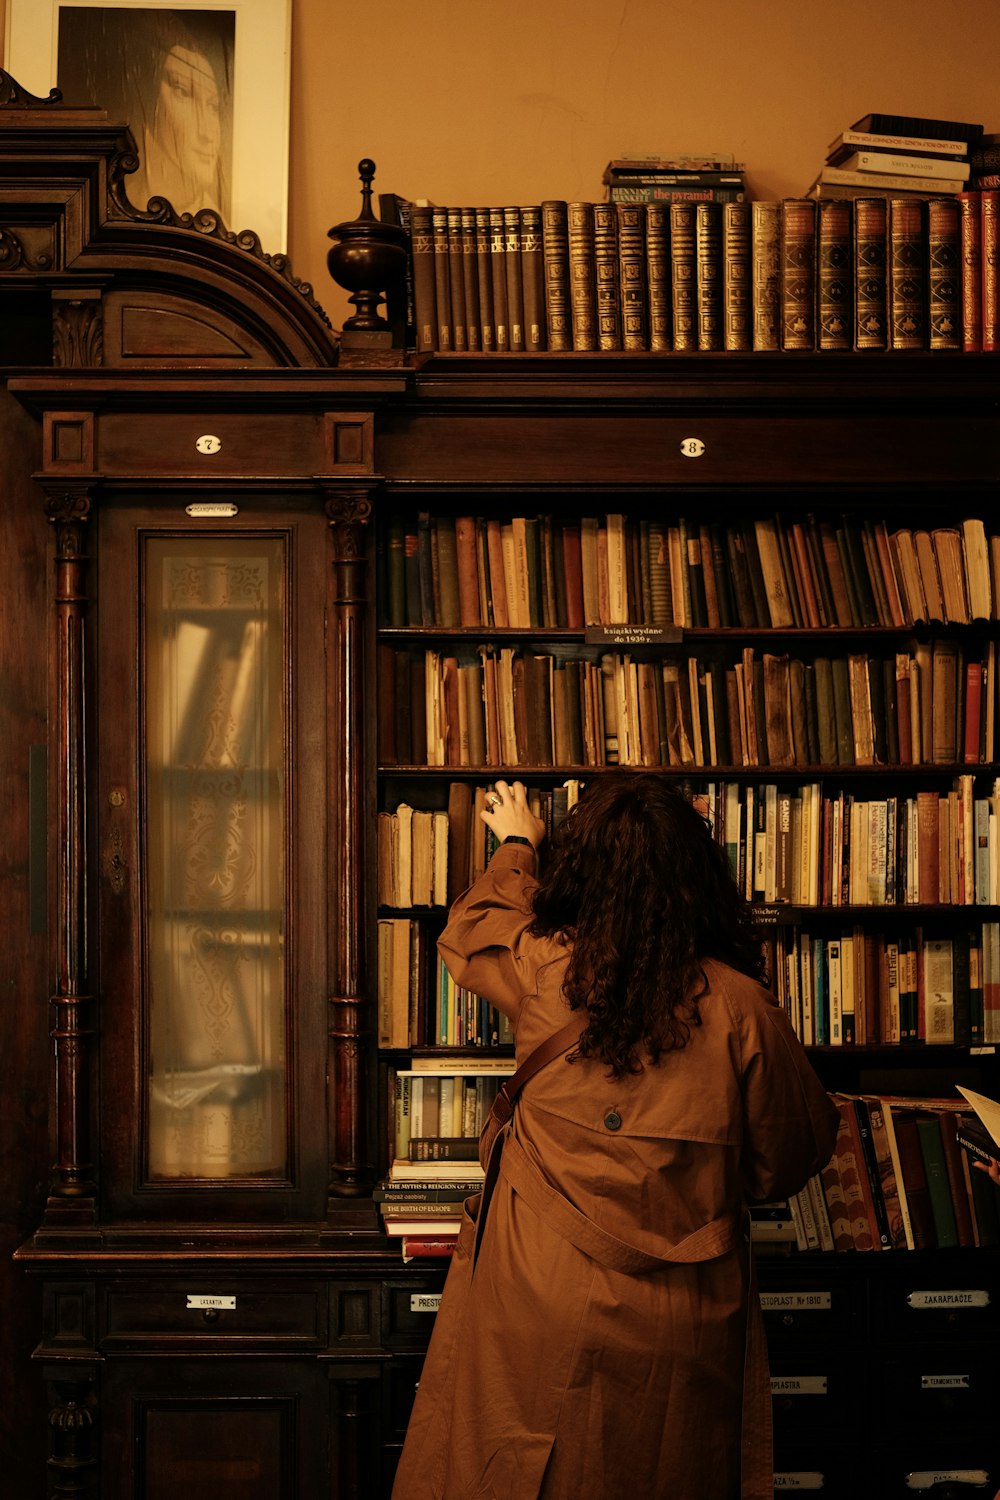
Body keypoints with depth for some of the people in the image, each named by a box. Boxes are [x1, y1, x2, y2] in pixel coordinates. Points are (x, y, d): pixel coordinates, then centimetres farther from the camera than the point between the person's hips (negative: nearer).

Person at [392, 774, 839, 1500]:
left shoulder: (539, 971, -10)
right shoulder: (740, 1007, -14)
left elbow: (470, 928, 14)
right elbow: (790, 1156, -2)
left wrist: (515, 848, 33)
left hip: (538, 1299, 1)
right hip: (678, 1328, 0)